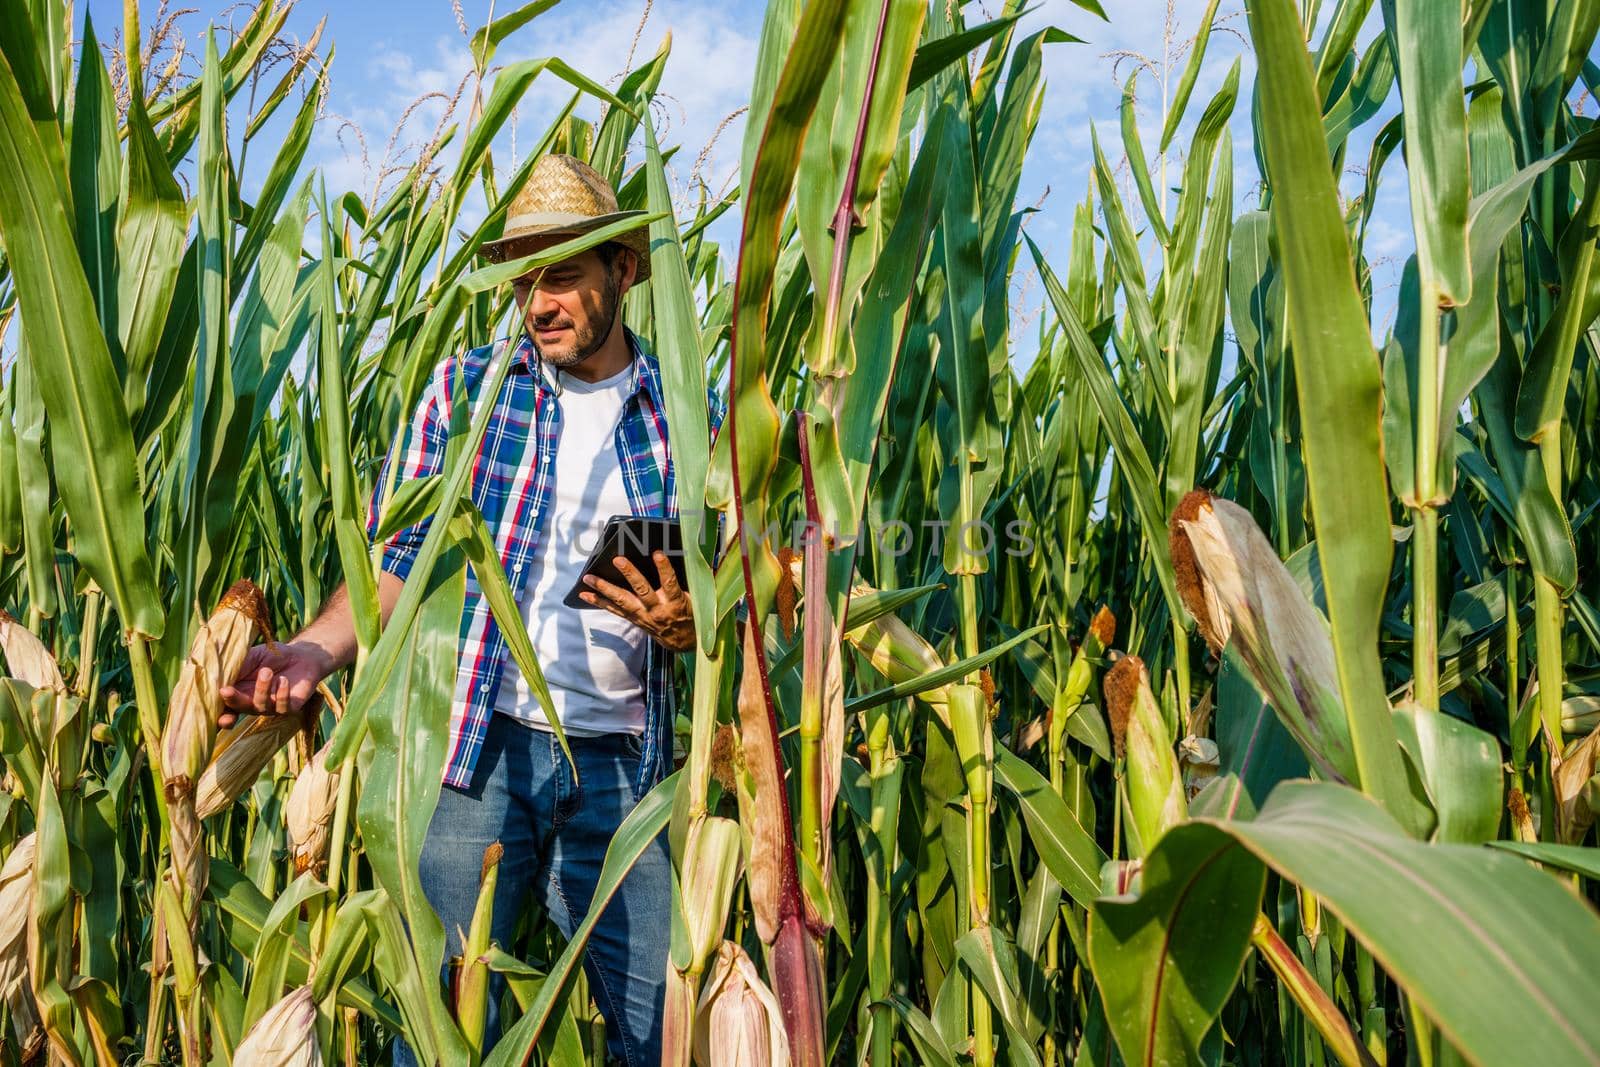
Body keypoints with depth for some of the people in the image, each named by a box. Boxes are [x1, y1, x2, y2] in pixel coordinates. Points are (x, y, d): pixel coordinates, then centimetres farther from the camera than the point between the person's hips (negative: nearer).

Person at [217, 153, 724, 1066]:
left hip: (622, 762, 1)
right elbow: (398, 560, 4)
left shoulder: (693, 417, 6)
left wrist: (688, 625, -11)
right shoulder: (466, 391, 5)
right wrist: (317, 649, -15)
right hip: (478, 748, 0)